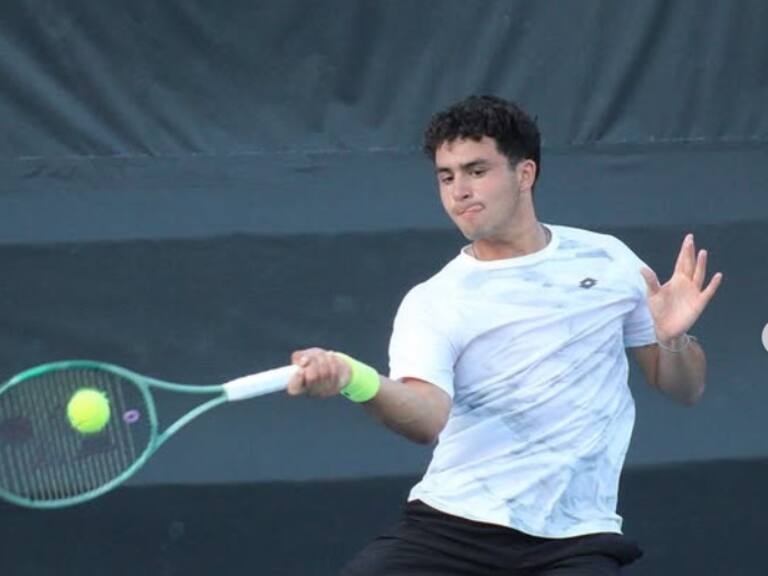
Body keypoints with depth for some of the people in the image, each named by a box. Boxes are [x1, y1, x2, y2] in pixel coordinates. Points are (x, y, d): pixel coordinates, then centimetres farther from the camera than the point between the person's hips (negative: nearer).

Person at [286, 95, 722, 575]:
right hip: (449, 528, 0)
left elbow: (685, 389, 17)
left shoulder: (606, 260, 9)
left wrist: (674, 339, -6)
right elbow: (427, 417, -19)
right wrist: (356, 380, -40)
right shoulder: (433, 303, 0)